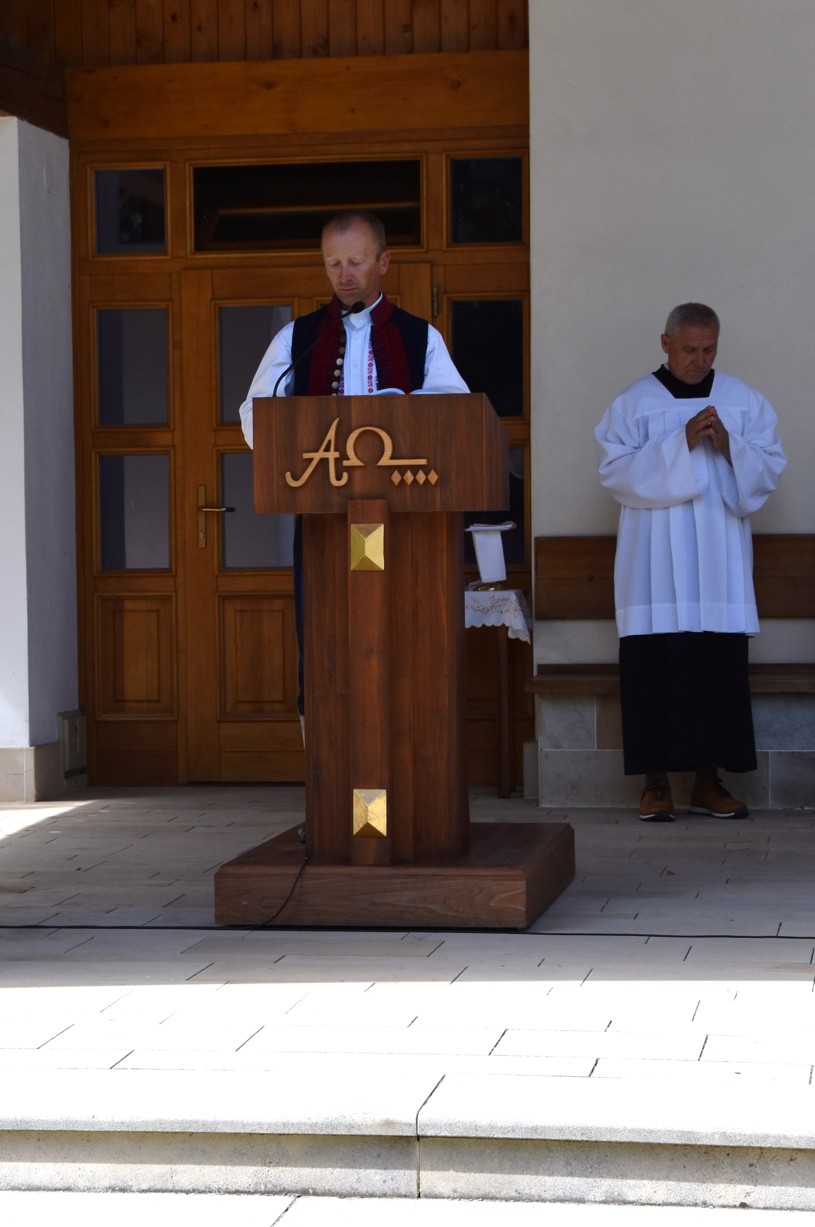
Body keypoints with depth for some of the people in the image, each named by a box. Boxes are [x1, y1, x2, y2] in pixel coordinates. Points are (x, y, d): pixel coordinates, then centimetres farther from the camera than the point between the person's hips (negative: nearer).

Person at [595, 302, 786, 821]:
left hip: (721, 563, 2)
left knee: (721, 663, -1)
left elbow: (770, 467, 5)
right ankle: (657, 779, 0)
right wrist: (680, 444, -15)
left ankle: (709, 779, 6)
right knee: (656, 663, -5)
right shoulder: (634, 402, 4)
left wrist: (728, 445, -13)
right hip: (656, 560, -2)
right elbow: (616, 469, -6)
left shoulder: (743, 400, 11)